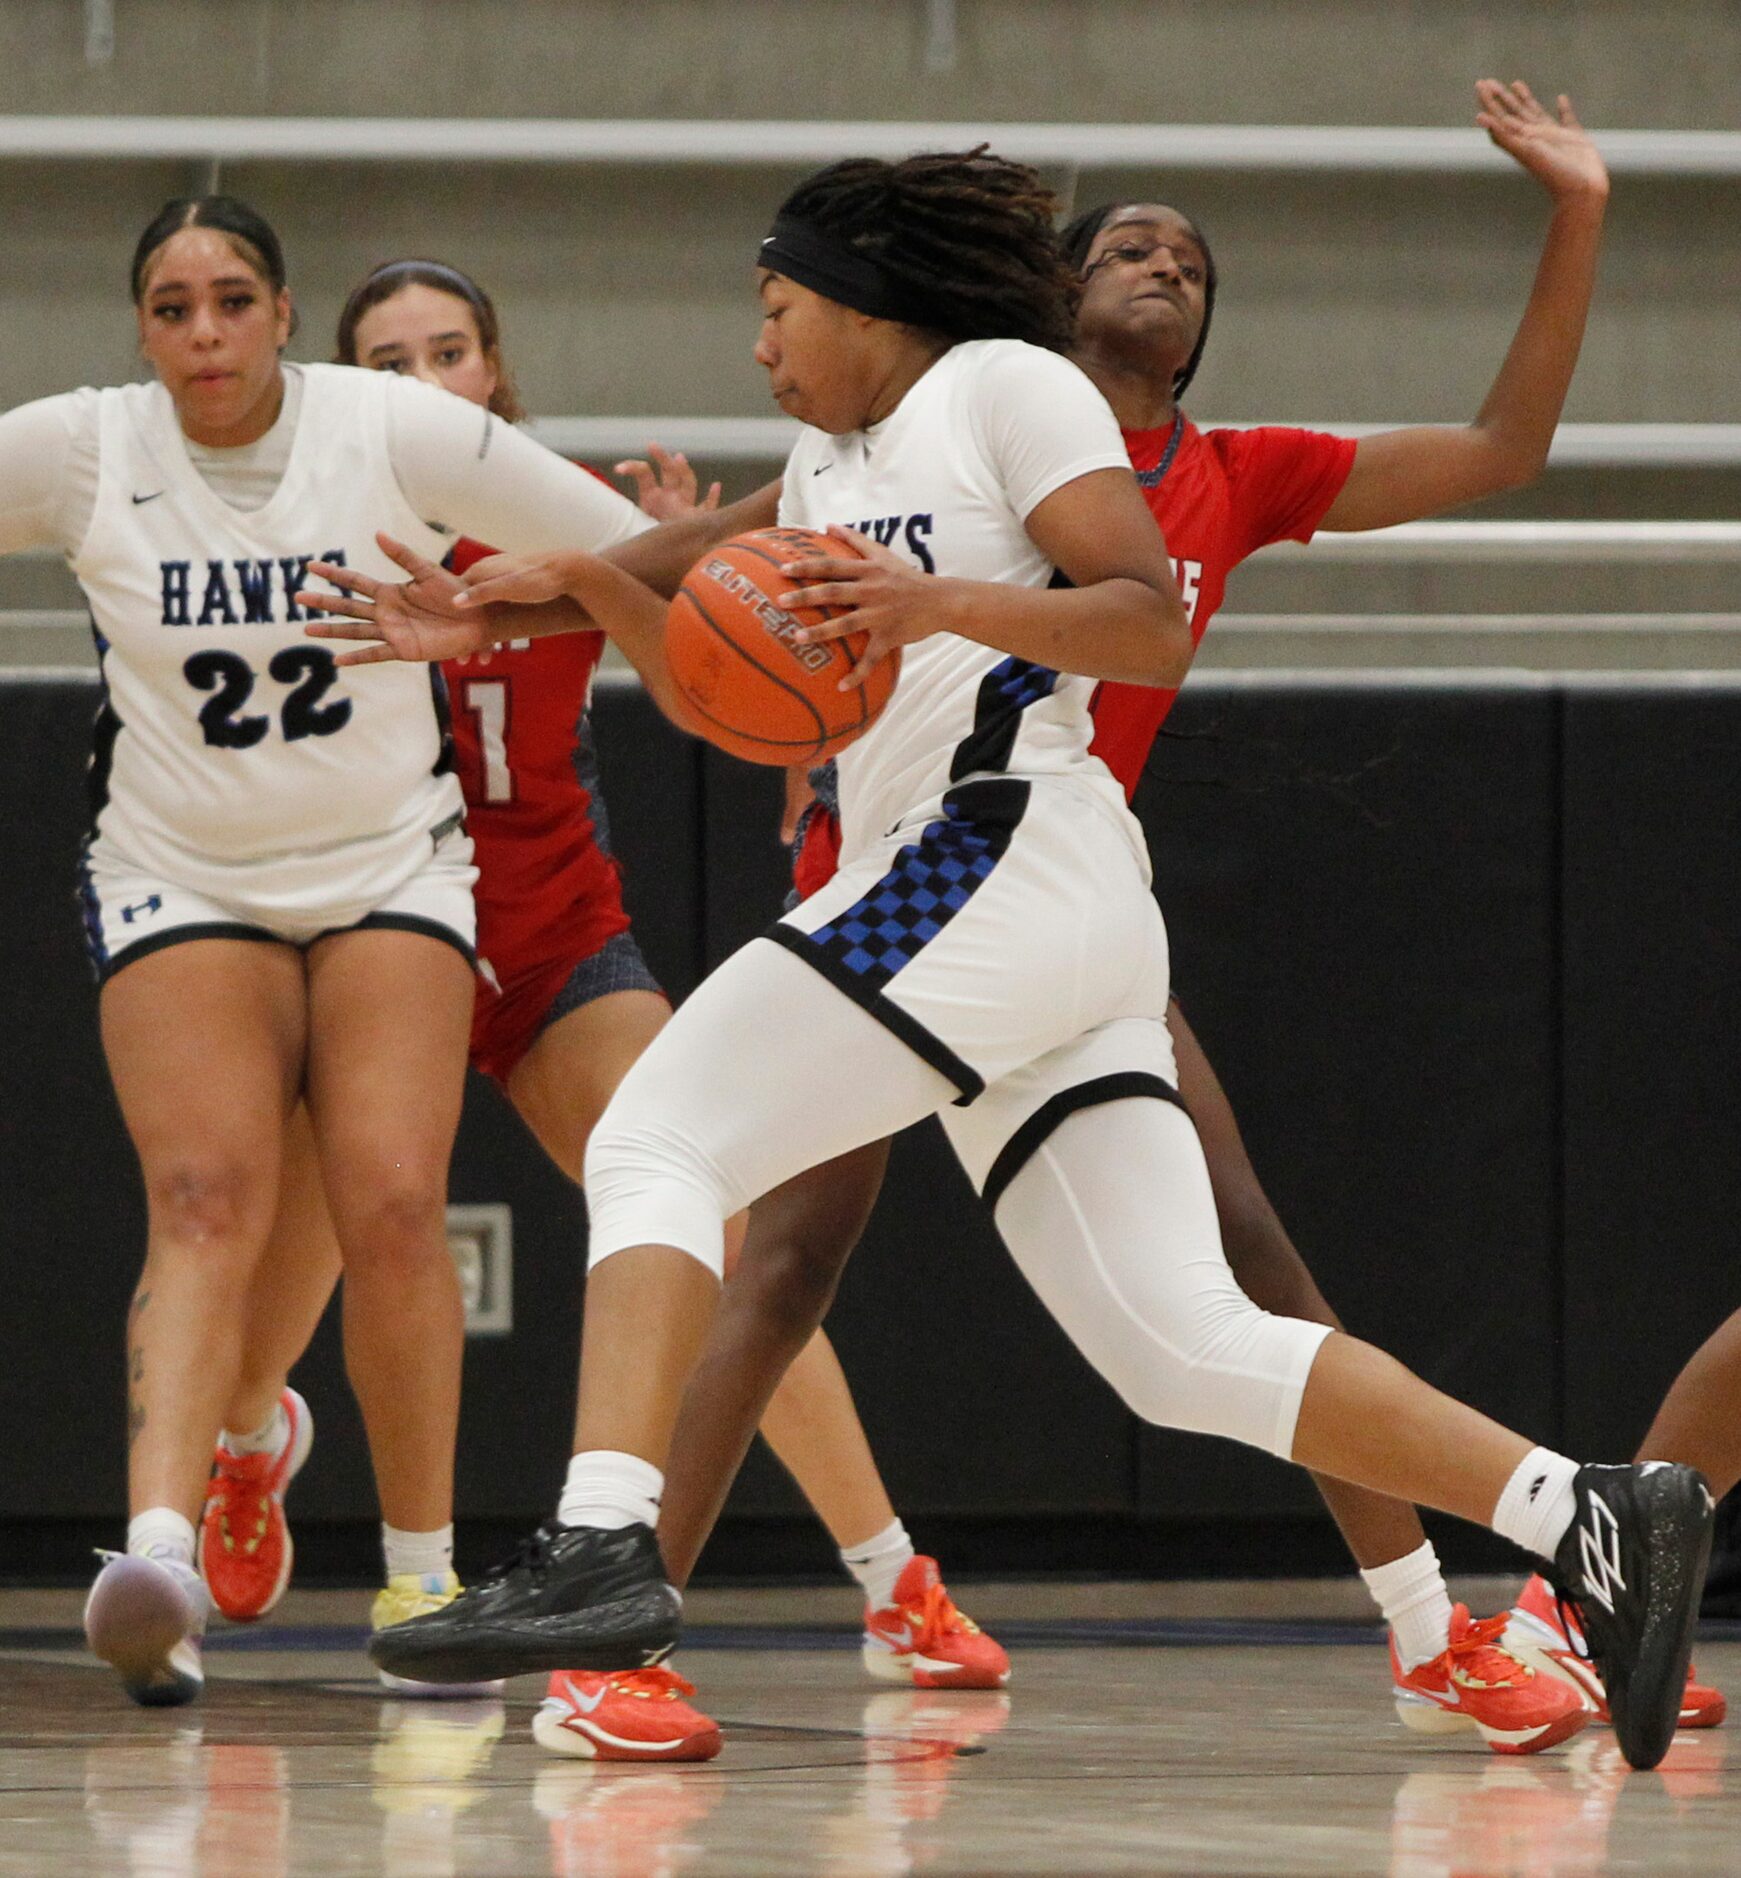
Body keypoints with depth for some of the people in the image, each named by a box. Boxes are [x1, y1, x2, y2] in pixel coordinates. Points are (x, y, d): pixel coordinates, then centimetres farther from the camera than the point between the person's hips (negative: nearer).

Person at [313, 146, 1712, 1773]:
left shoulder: (1006, 385, 2)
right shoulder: (830, 464, 28)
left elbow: (1156, 629, -7)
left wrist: (940, 605, -19)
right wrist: (579, 587, 18)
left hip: (1006, 857, -9)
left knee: (654, 1142, -13)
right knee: (1186, 1345, -1)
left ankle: (602, 1546, -29)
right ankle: (1587, 1522, -7)